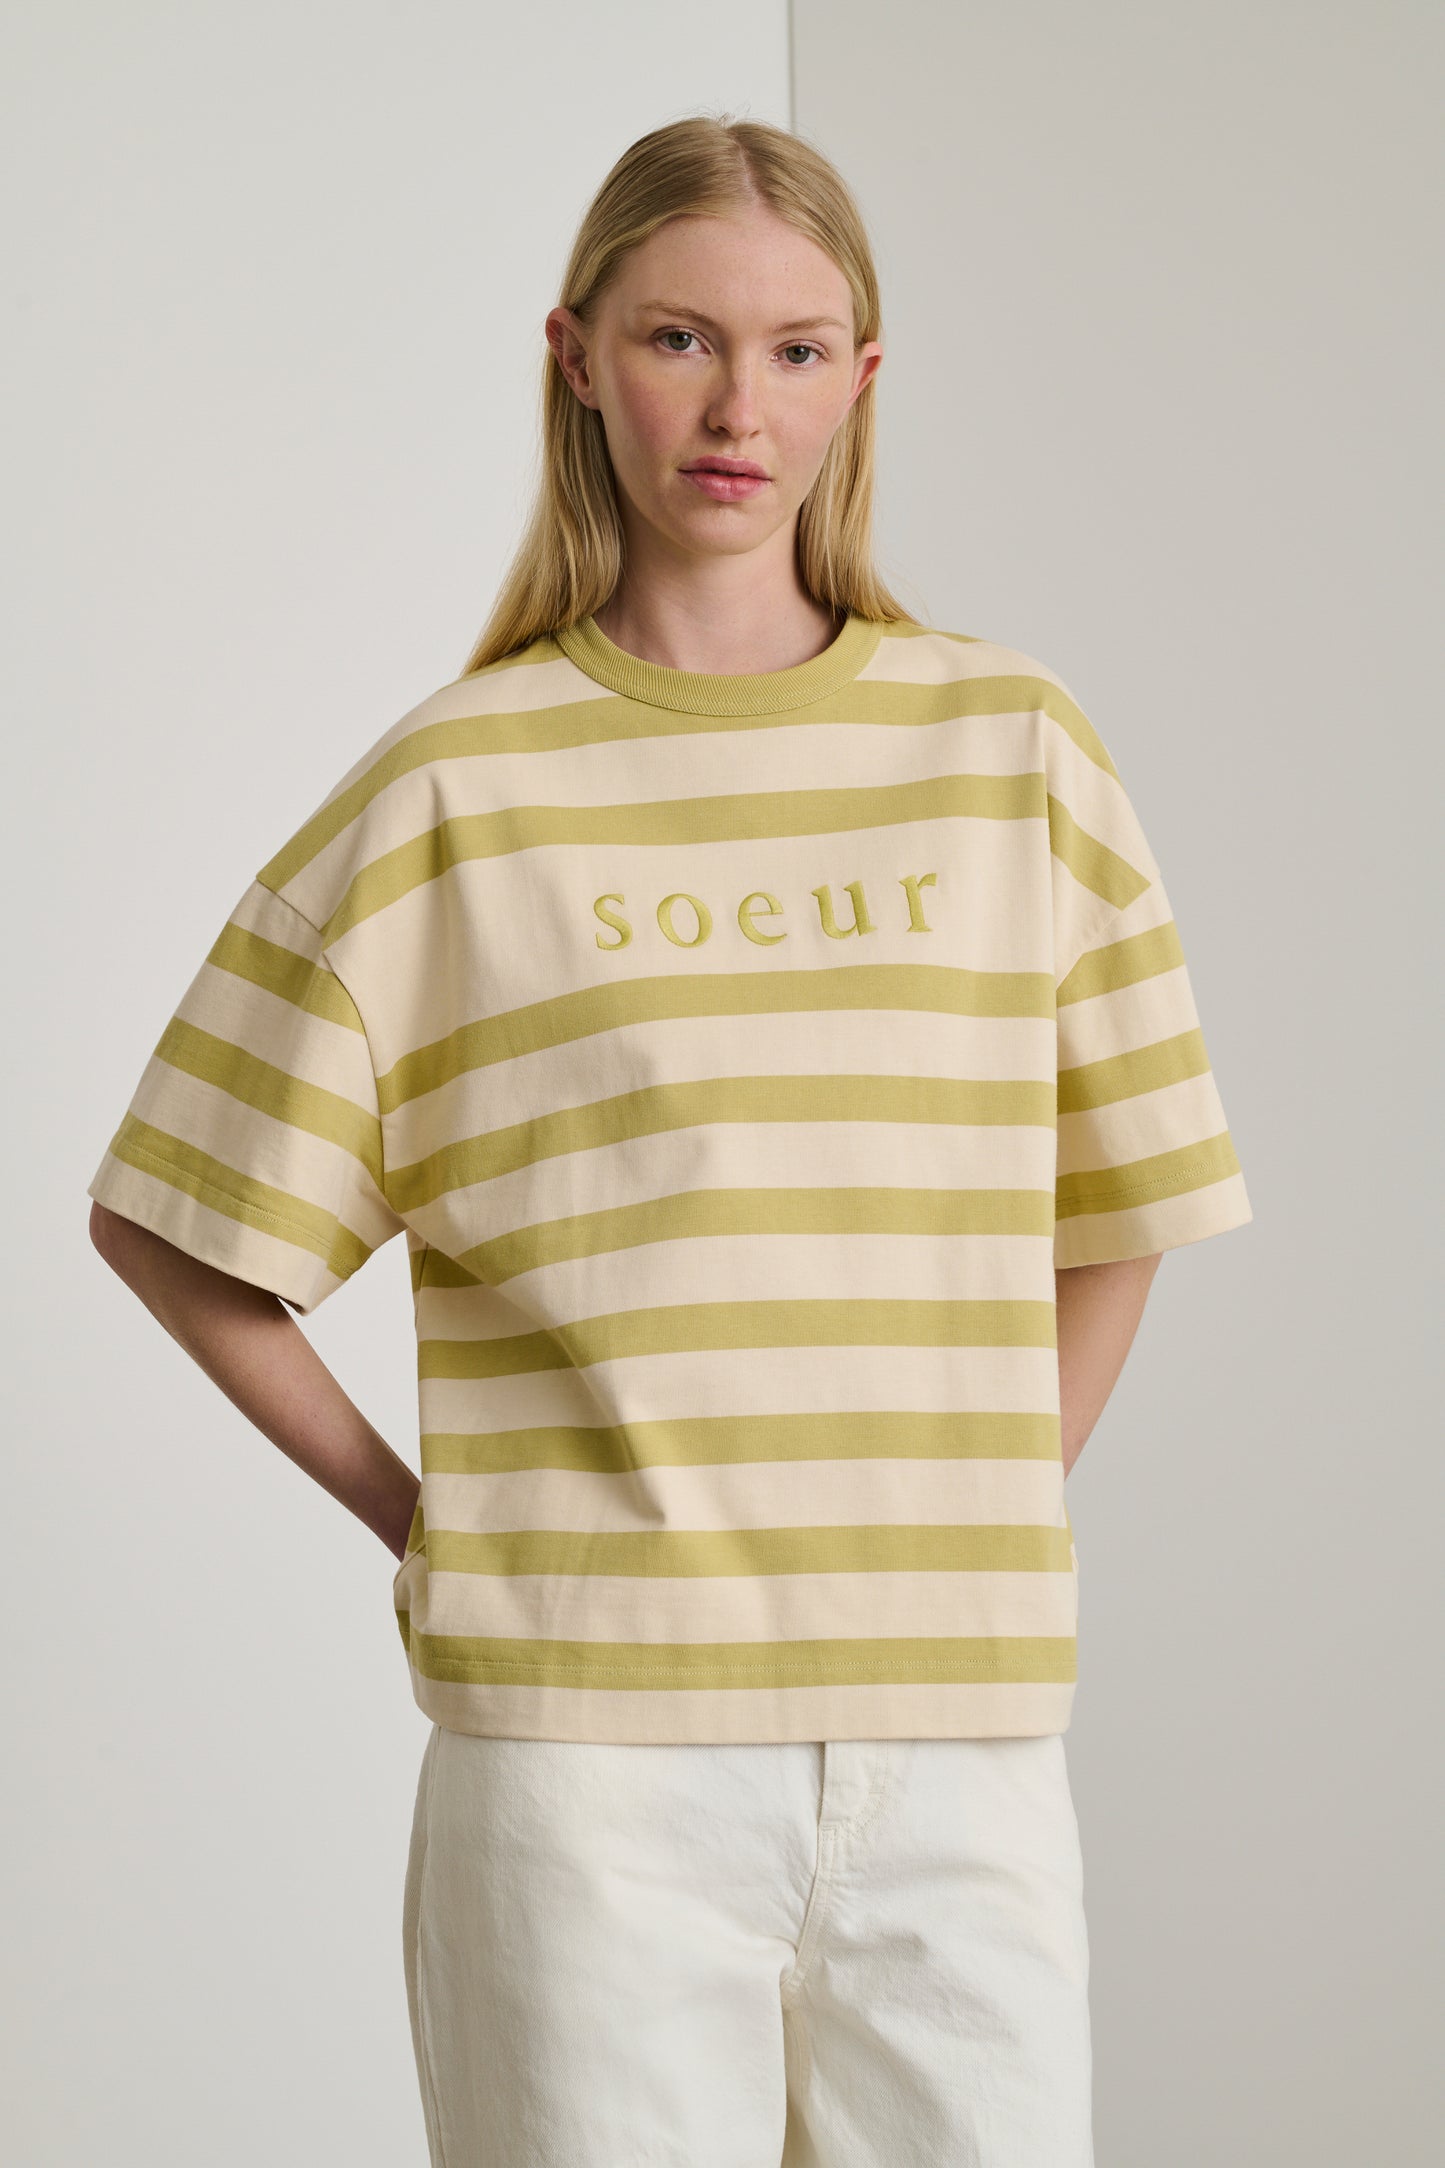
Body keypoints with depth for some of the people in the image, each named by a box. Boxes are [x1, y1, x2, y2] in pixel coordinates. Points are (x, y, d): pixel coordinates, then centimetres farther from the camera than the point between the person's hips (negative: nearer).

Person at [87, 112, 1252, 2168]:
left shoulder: (1012, 746, 8)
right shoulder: (456, 785, 2)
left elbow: (1110, 1208, 15)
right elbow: (171, 1225, 5)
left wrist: (980, 1526, 8)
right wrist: (418, 1514, 2)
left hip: (961, 1726, 2)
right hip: (585, 1727, -2)